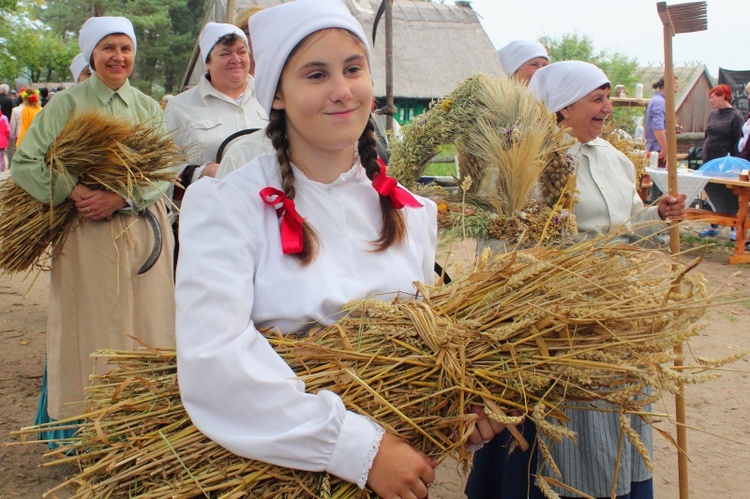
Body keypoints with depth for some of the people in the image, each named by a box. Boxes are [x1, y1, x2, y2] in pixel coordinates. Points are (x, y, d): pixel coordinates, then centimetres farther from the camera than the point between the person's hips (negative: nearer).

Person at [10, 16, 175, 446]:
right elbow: (24, 164, -4)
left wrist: (119, 197, -16)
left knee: (146, 327, 4)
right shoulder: (68, 104, 2)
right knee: (91, 328, 1)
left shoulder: (149, 108, 10)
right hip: (87, 234, -2)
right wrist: (73, 191, -17)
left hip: (143, 229, 3)